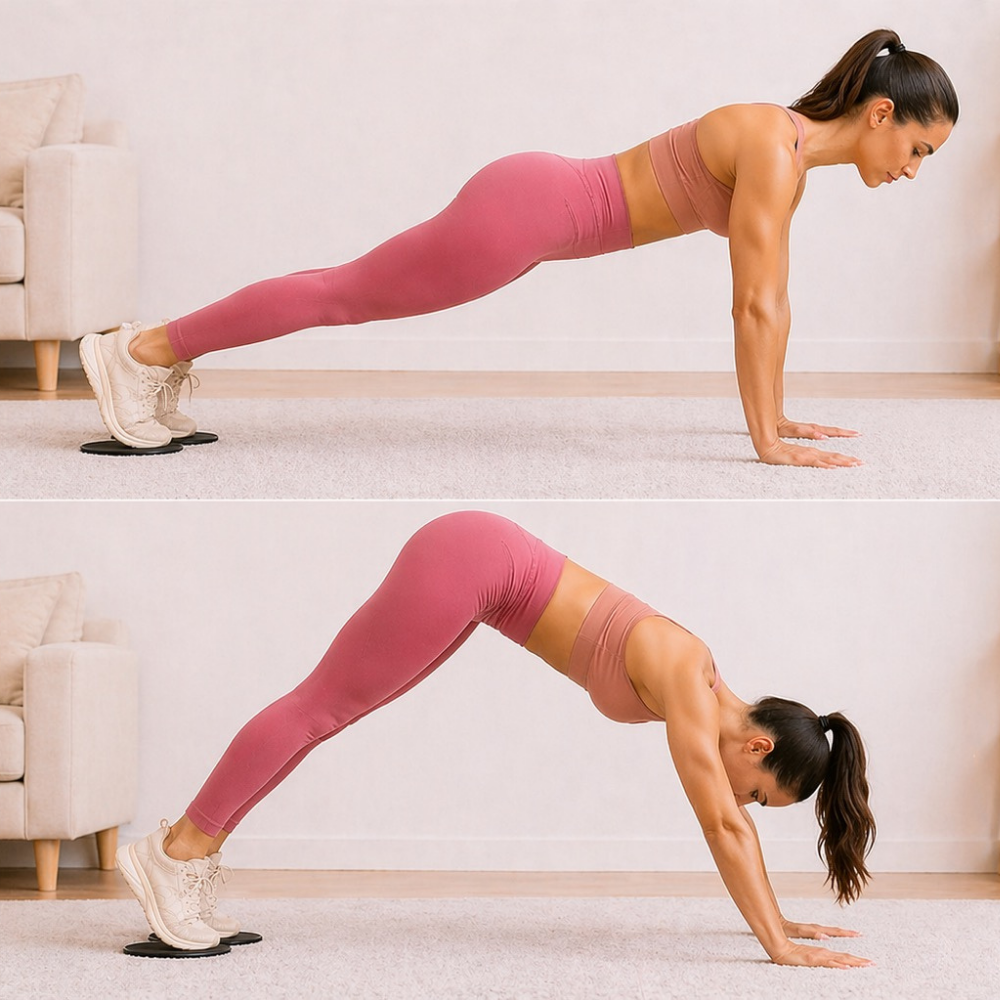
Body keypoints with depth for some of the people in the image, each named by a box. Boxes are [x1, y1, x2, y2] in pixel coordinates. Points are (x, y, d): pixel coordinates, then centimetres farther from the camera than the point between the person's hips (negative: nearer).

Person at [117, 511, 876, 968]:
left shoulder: (713, 697, 4)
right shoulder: (687, 689, -18)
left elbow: (731, 819, 15)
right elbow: (723, 827, -21)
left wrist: (778, 918, 17)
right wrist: (779, 947, -21)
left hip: (483, 566, 8)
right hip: (468, 561, -8)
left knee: (331, 711, 9)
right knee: (323, 706, -4)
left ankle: (195, 856, 13)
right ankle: (177, 850, 1)